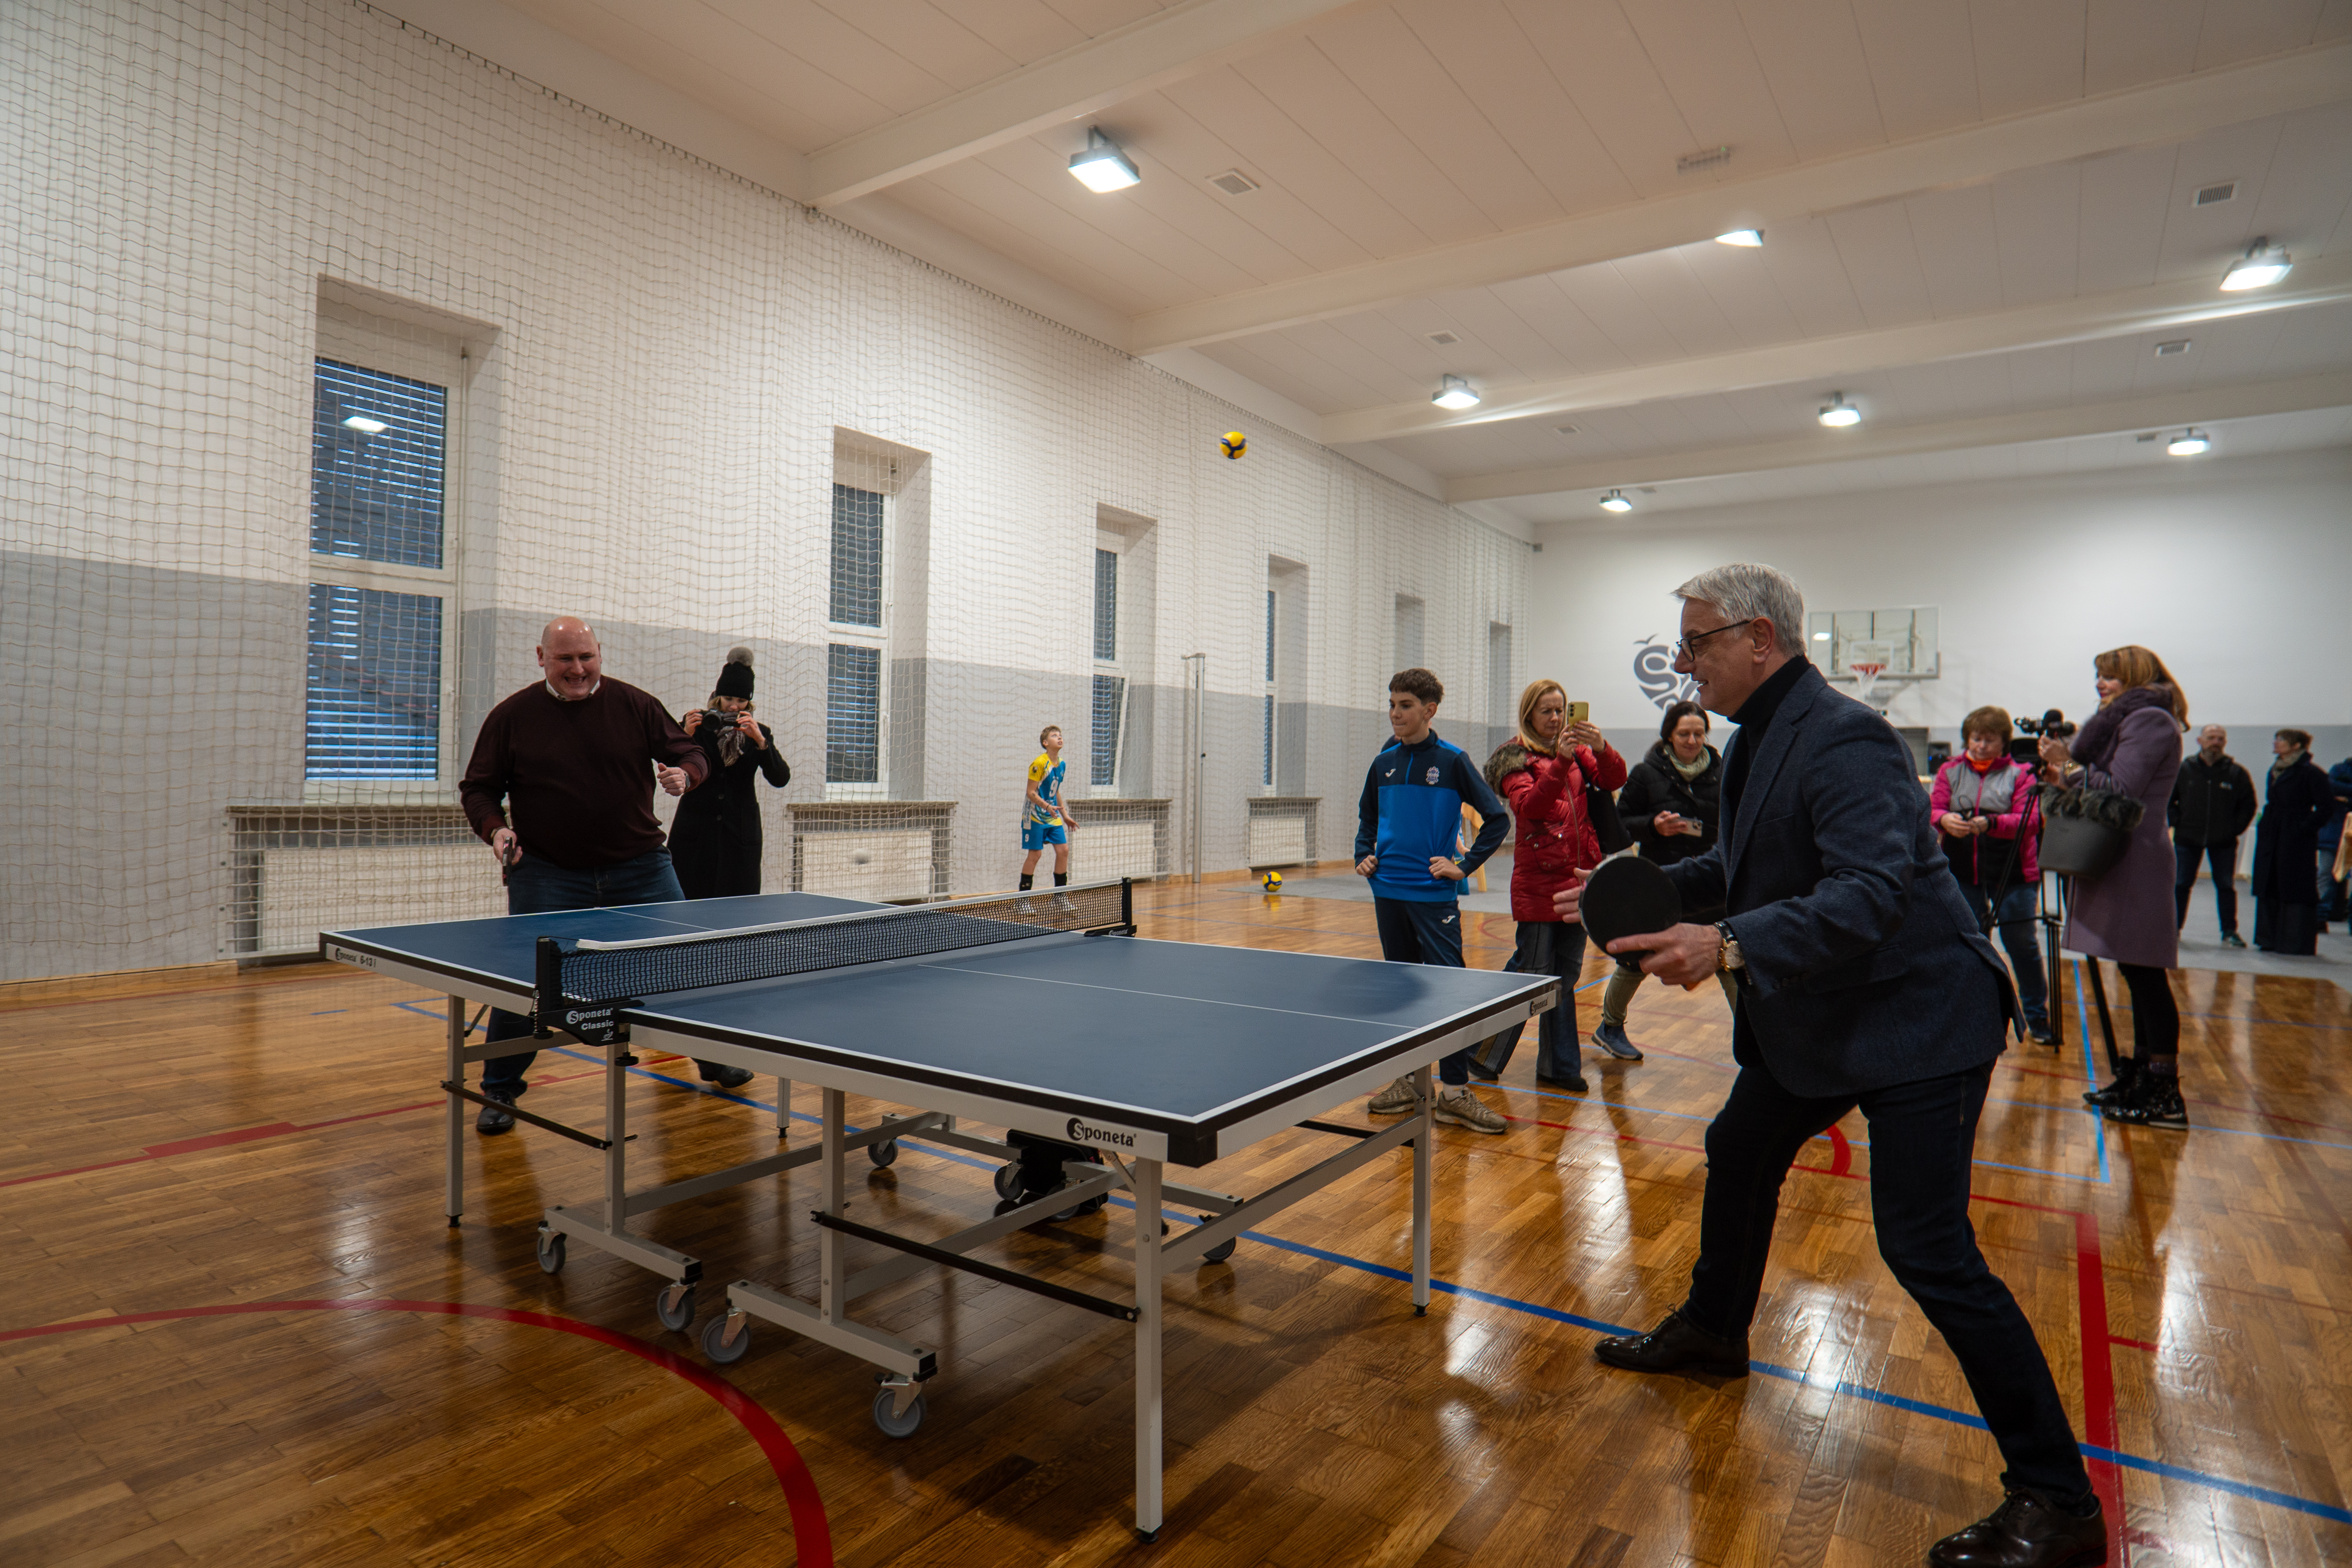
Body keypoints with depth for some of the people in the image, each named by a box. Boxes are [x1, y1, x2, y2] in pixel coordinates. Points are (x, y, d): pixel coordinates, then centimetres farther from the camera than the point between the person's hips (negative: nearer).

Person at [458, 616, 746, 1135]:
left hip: (639, 865, 1)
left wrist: (683, 773, -19)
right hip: (548, 874, -1)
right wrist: (495, 829, -14)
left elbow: (688, 753, 4)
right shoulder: (512, 716, -1)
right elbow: (478, 788, 5)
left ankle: (714, 1060, 29)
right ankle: (498, 1091, 17)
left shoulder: (634, 705, -1)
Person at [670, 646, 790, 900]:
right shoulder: (696, 724, 4)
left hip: (740, 837, 1)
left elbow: (781, 779, -5)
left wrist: (760, 741, -18)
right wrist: (686, 736, -16)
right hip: (695, 834, -1)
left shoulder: (758, 733, 8)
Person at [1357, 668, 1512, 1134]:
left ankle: (1454, 1091, 2)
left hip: (1434, 895, -4)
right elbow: (1367, 817, 24)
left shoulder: (1451, 761, -4)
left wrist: (1465, 866, -8)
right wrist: (1364, 855, 8)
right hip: (1388, 892, 5)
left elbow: (1498, 819, -2)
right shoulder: (1383, 763, 9)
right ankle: (1408, 1080, 22)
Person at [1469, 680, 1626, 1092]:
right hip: (1538, 881, -5)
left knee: (1566, 974, 11)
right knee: (1532, 972, -3)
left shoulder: (1576, 751, 12)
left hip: (1580, 876, 5)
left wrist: (1601, 747, -22)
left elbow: (1615, 779, -2)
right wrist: (1560, 762, -31)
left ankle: (1557, 1065, 22)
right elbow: (1528, 806, -19)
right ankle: (1482, 1053, 13)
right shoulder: (1515, 757, -3)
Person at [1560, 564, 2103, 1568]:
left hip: (1915, 1023, -10)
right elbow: (1748, 866, 18)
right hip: (1814, 1022, 10)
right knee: (1739, 1154, 21)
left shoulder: (1843, 741, -24)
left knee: (1929, 1254, -9)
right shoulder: (1760, 740, 6)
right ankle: (1712, 1331, 44)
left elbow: (1873, 892, -35)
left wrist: (1731, 946, -44)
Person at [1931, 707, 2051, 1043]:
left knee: (2021, 945, 2)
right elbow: (1932, 810, -4)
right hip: (1964, 874, 2)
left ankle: (2037, 1016, 18)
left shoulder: (2019, 774, -1)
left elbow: (2030, 821, -12)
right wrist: (1945, 820, -28)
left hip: (2012, 876, -2)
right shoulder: (1950, 771, 7)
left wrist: (1991, 823, -31)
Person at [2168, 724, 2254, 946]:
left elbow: (2248, 805, 8)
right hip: (2187, 838, -1)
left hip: (2224, 842, 1)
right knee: (2180, 884, 3)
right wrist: (2177, 822, -3)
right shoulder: (2183, 769, -2)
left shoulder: (2237, 772, 0)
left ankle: (2229, 932, 15)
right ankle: (2173, 929, 11)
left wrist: (2236, 828, -1)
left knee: (2226, 886, 7)